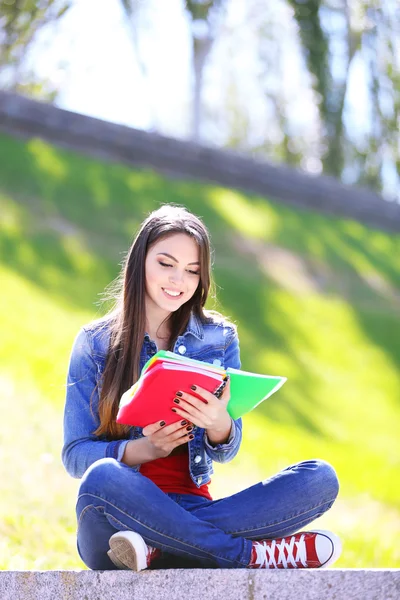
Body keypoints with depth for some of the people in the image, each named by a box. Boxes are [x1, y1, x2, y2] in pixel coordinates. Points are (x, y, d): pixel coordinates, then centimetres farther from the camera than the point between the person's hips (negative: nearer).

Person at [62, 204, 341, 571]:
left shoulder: (220, 339, 12)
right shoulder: (95, 343, 4)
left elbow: (226, 452, 9)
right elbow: (75, 454, 0)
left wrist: (219, 425, -16)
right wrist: (144, 449, -19)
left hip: (192, 509, 3)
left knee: (321, 479, -18)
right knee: (102, 478, -38)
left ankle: (158, 549, -29)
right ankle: (252, 554, -25)